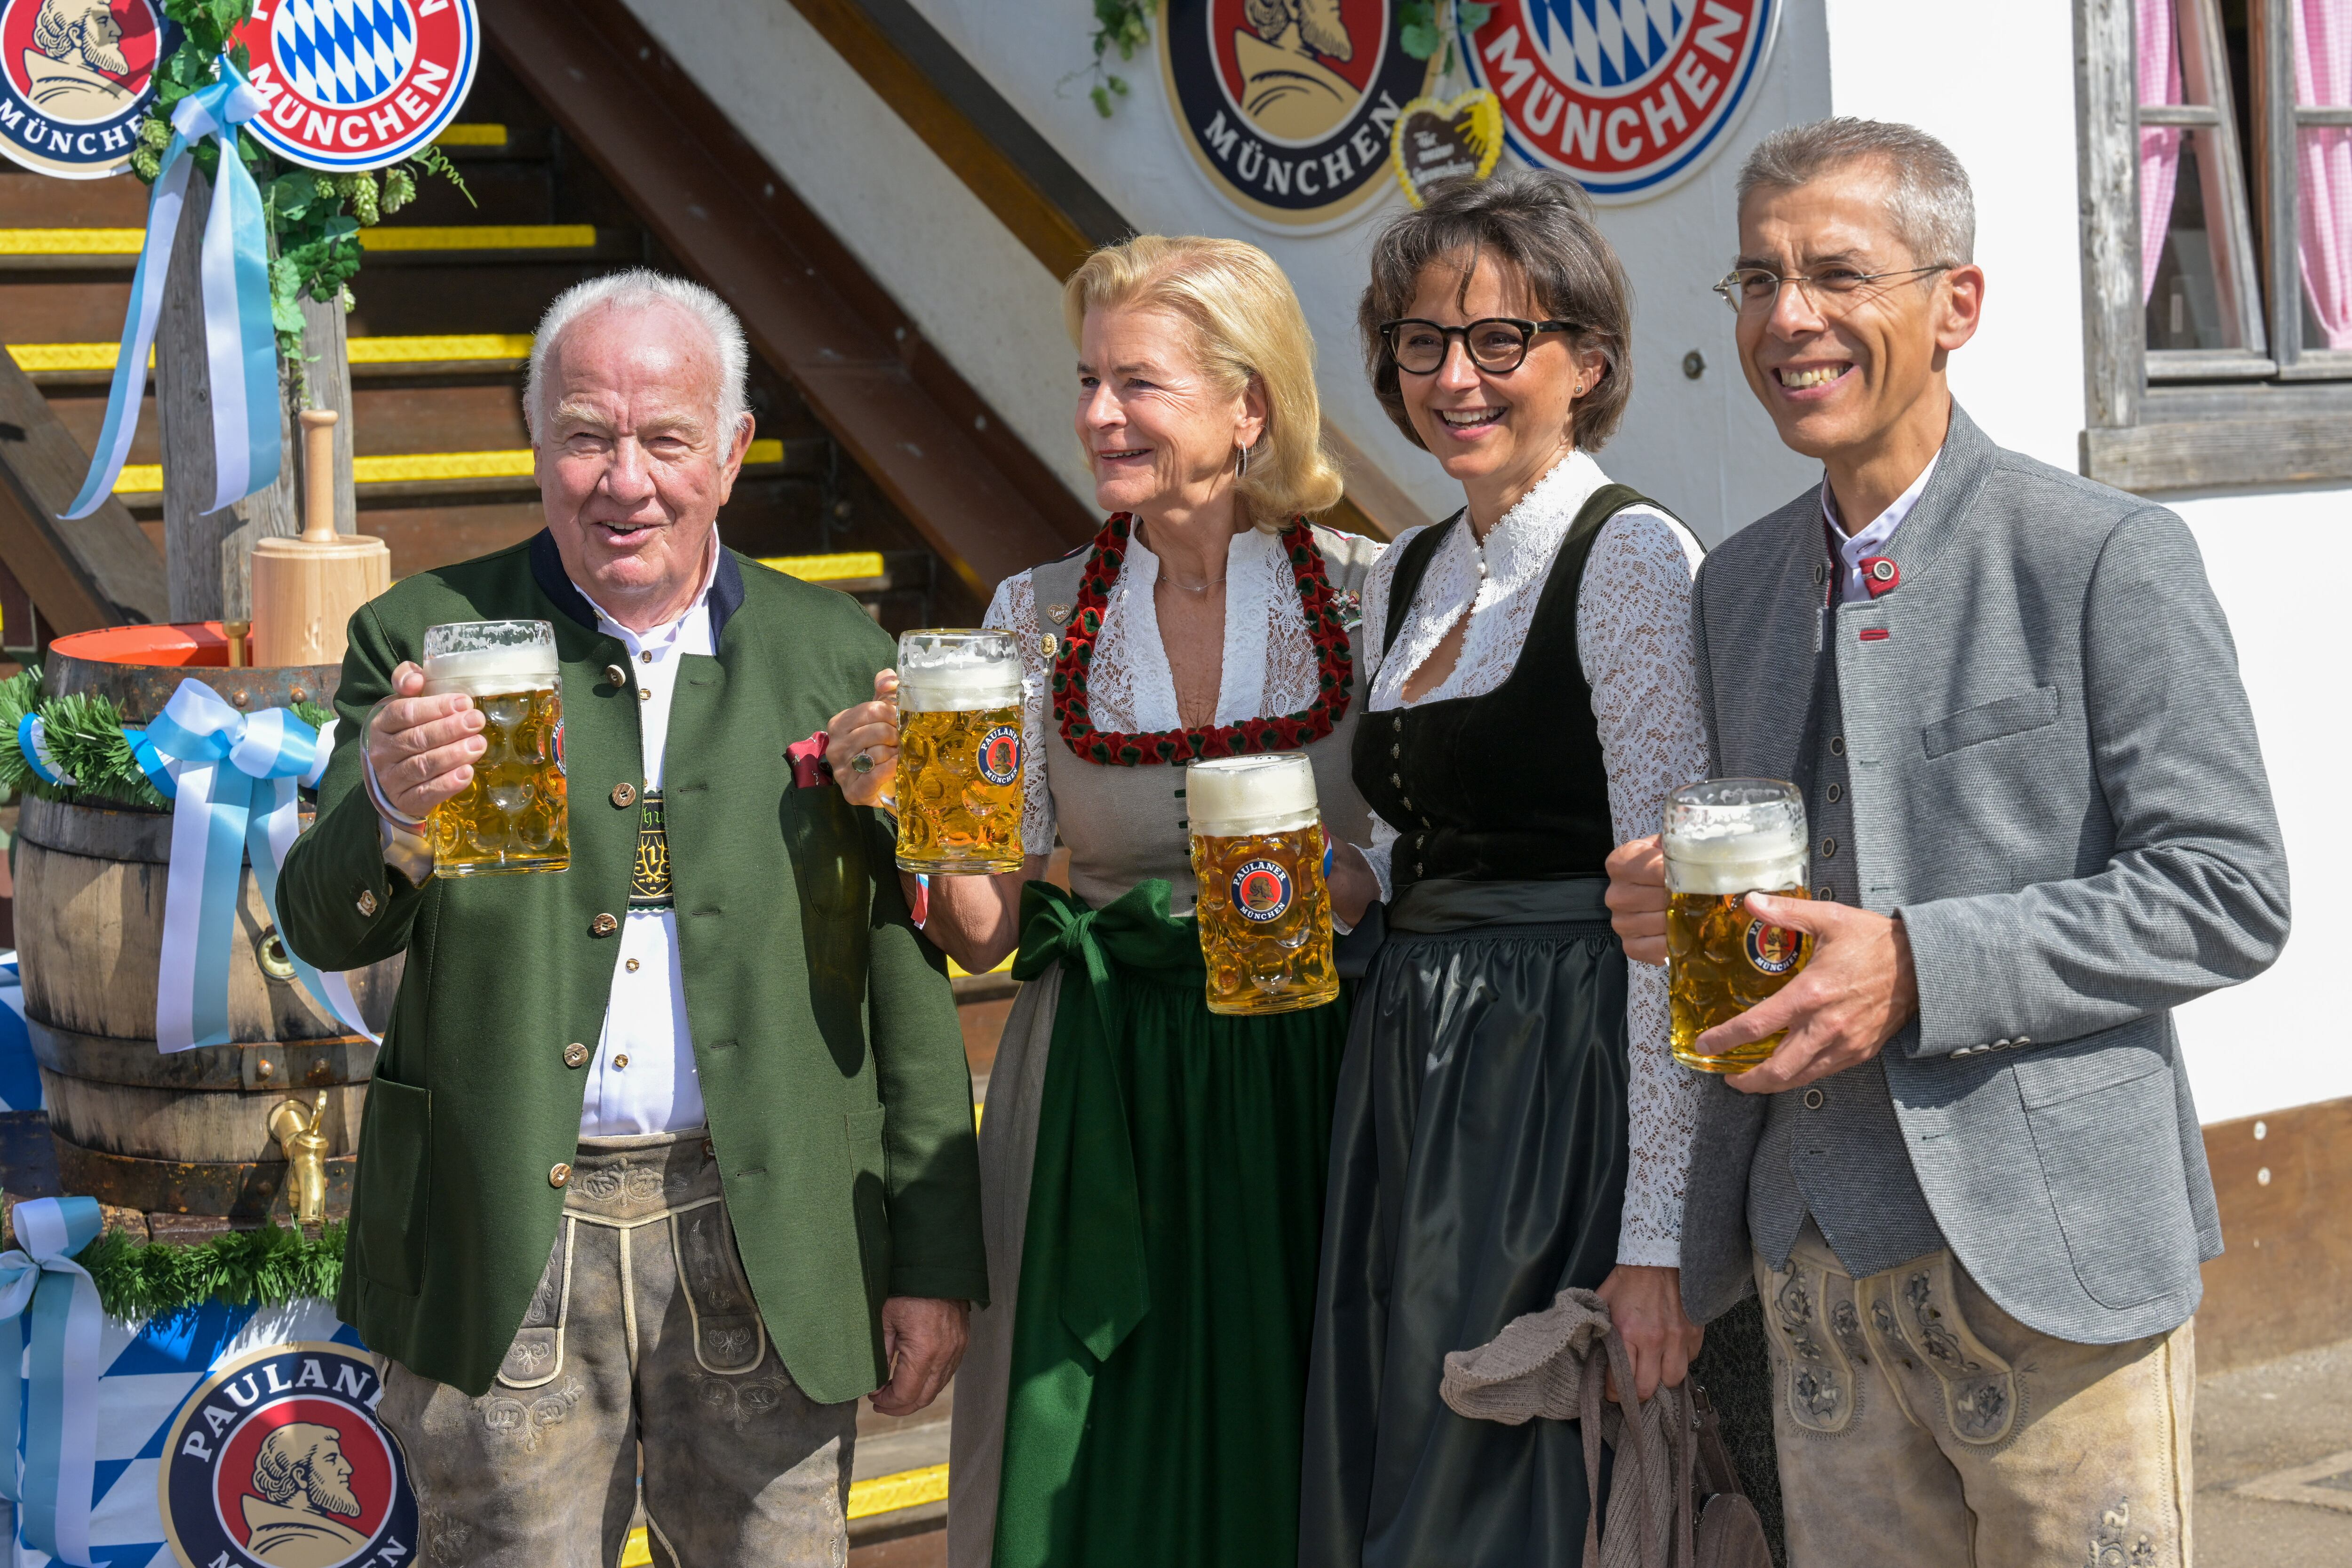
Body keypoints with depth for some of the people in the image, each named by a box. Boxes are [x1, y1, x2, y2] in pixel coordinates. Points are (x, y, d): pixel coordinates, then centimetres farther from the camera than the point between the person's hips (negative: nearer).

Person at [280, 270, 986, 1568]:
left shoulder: (832, 655, 6)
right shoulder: (428, 638, 3)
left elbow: (906, 975, 7)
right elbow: (323, 929, -5)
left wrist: (934, 1261, 4)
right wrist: (391, 813, -29)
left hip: (766, 1247, 1)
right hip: (503, 1252, -1)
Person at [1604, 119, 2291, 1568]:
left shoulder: (2106, 558, -7)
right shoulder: (1737, 581, 13)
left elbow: (2229, 893, -11)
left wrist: (1917, 969, -19)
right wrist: (1668, 904, -1)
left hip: (2047, 1254, -5)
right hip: (1812, 1256, 6)